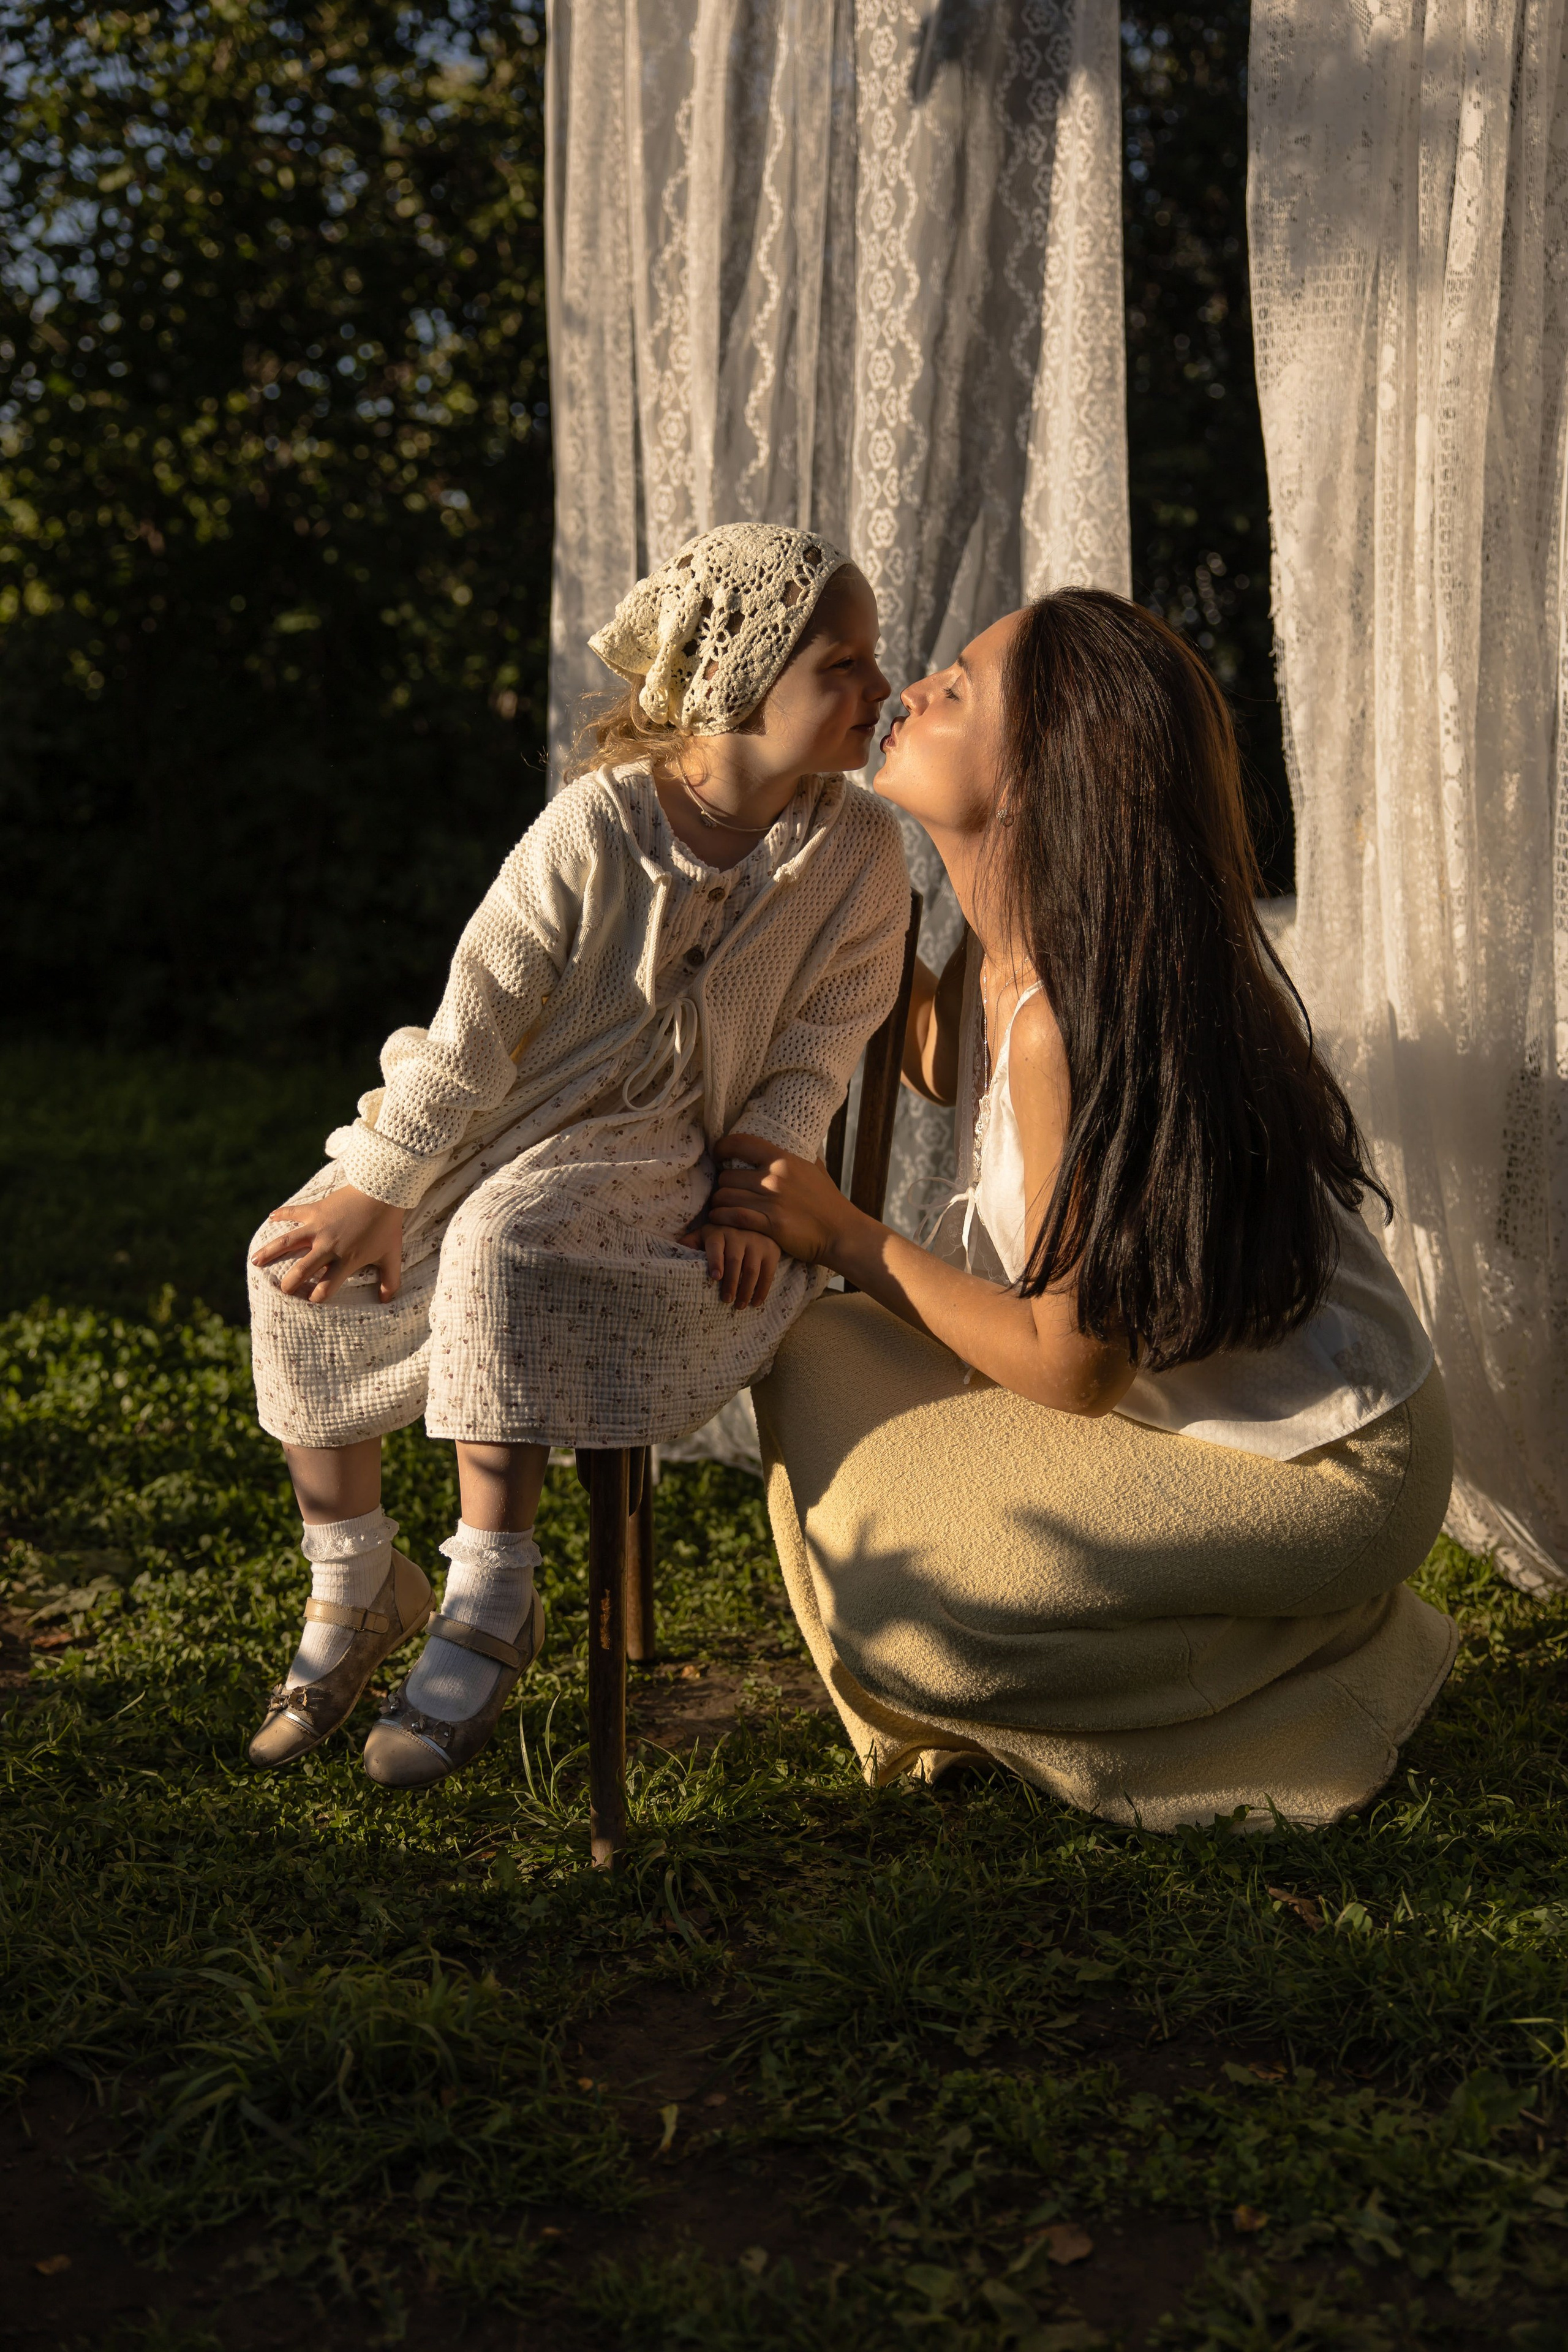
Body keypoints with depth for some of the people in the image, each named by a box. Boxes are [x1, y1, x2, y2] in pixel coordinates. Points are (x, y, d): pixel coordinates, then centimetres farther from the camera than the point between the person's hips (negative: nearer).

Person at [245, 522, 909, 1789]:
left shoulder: (861, 853, -6)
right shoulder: (596, 825, -11)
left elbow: (811, 1060, -1)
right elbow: (477, 1023, -9)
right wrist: (381, 1184, -13)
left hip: (665, 1161, -2)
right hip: (509, 1120, 2)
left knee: (506, 1247, -34)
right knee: (306, 1271, -18)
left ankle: (490, 1603, -19)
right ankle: (354, 1585, 3)